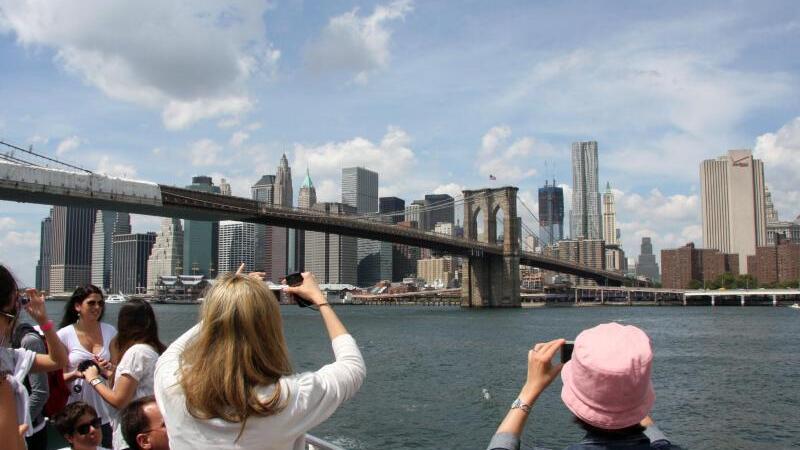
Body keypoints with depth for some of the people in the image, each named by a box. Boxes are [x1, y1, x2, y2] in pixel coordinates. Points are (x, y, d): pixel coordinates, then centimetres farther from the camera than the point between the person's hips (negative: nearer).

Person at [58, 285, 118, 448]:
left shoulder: (110, 331, 3)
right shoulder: (64, 334, -5)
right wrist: (75, 374, -20)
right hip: (76, 410, -2)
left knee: (108, 445, 4)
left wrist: (109, 369, -8)